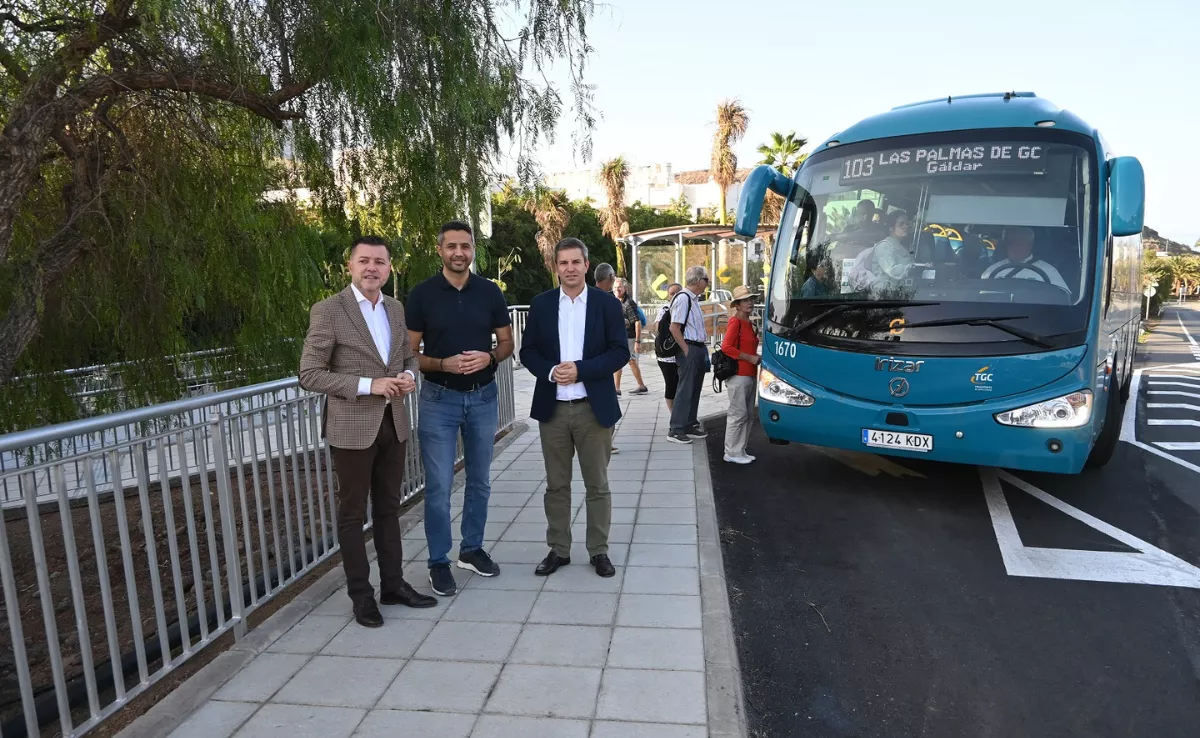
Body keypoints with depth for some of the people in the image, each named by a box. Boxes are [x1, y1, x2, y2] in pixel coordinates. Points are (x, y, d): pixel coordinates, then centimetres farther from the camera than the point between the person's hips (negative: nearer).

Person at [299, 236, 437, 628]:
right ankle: (361, 594, 22)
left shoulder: (395, 308, 7)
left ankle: (393, 583, 29)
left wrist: (409, 376, -6)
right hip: (352, 427, -5)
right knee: (353, 513, 8)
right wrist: (368, 385, -21)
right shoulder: (328, 311, -11)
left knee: (388, 507, 16)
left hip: (393, 422, 6)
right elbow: (310, 375, -12)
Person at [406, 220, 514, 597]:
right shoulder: (422, 294, -5)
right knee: (439, 485, 1)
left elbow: (507, 342, 8)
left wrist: (490, 357, -14)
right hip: (439, 399, -3)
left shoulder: (490, 292, 1)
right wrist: (443, 364, -21)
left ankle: (472, 549, 31)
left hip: (483, 396, 3)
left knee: (479, 480, 14)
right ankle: (439, 562, 16)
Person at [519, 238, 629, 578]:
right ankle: (558, 549, 24)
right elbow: (528, 352, 5)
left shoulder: (607, 304, 0)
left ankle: (599, 550, 21)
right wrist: (550, 371, -14)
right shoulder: (541, 304, 5)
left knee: (597, 485, 8)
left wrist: (580, 369, -17)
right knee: (556, 485, 11)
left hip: (594, 408, -1)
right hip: (552, 408, 2)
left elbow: (620, 352, -6)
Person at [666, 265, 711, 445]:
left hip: (699, 349, 10)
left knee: (695, 389, 14)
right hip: (689, 350, -10)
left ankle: (690, 426, 24)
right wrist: (686, 350, -18)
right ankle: (676, 430, -2)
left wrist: (702, 348, 14)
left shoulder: (693, 299, 15)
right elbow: (674, 328, -20)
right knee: (685, 390, -7)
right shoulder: (683, 298, -15)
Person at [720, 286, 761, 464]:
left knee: (748, 414, 12)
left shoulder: (748, 323, 16)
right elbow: (726, 347, -19)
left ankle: (740, 451, 19)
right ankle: (732, 453, 3)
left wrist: (757, 357, 9)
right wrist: (750, 358, -17)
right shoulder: (735, 322, -10)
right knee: (738, 414, -5)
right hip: (739, 374, -9)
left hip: (750, 374, 9)